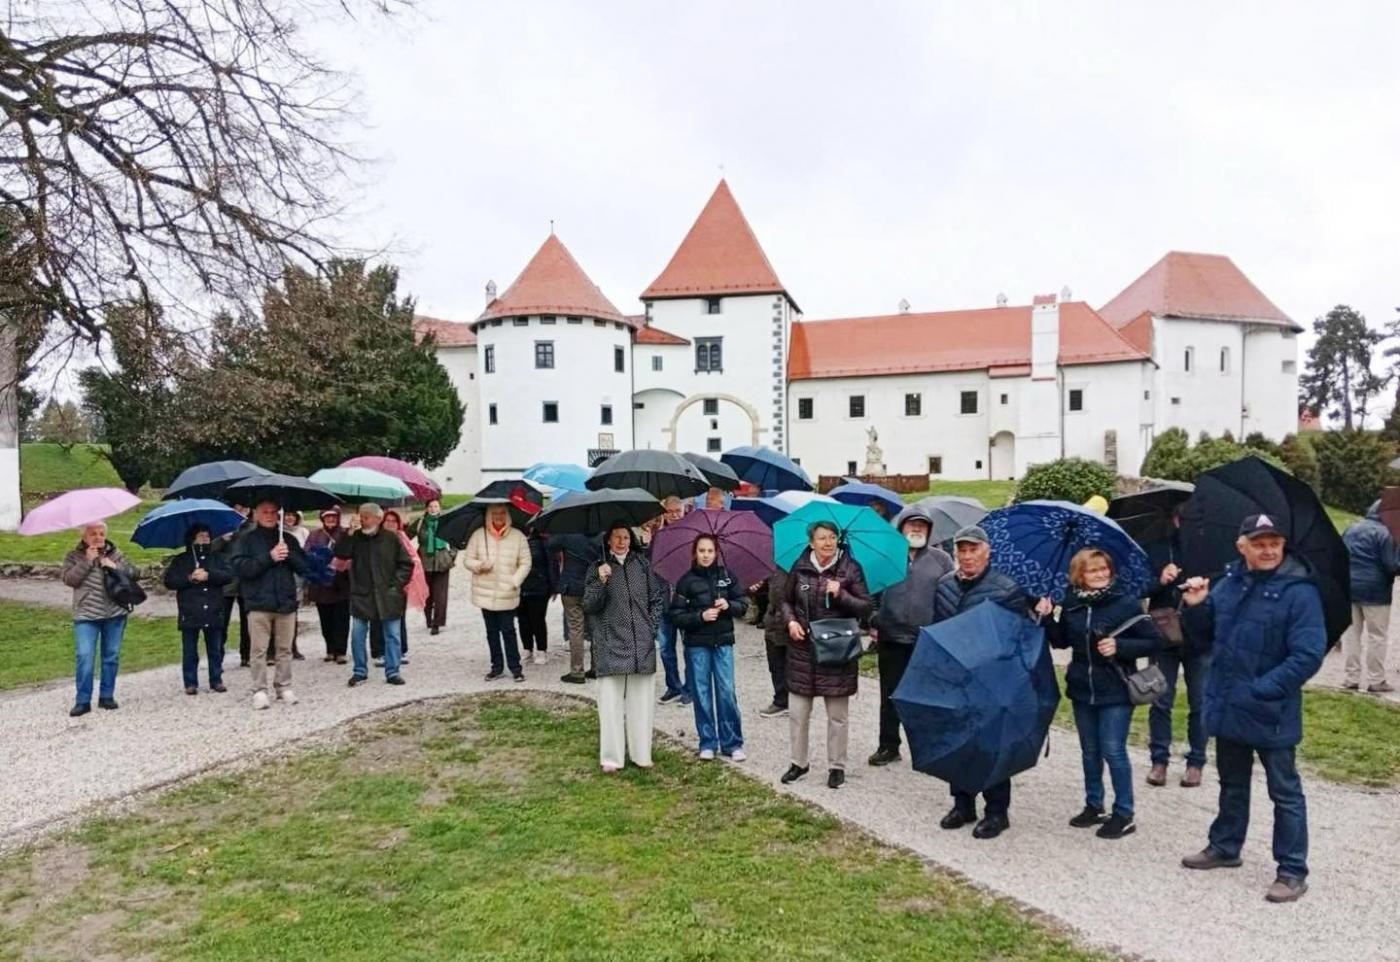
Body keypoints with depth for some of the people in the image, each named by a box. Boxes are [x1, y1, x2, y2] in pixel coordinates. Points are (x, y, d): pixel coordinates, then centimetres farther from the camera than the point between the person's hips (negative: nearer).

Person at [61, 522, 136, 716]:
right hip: (86, 615, -2)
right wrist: (87, 560, -16)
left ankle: (107, 696, 18)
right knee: (84, 657, -8)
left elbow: (134, 573, 4)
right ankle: (82, 701, -1)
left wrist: (115, 566, -12)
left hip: (115, 614, 2)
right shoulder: (74, 556, 4)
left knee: (111, 656, 7)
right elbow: (68, 579, -11)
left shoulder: (114, 554, 9)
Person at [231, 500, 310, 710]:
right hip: (259, 603, -3)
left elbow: (304, 566, 8)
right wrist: (269, 557, -16)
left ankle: (284, 687, 16)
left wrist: (289, 555, -11)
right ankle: (259, 690, 6)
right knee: (259, 650, -1)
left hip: (286, 602, 3)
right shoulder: (246, 539, 3)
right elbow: (240, 567, -9)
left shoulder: (288, 539, 12)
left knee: (285, 649, 7)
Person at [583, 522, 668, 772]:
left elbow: (658, 598, 13)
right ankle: (611, 758, 7)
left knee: (641, 700, 6)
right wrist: (601, 581, -18)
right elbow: (590, 606, -5)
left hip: (642, 645, 2)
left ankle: (641, 754, 17)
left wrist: (652, 625, 4)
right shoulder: (598, 569, 2)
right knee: (611, 702, -2)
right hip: (610, 646, -2)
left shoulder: (643, 564, 7)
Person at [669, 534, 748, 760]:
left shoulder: (726, 575, 3)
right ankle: (707, 743, 16)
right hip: (696, 644, -1)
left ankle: (732, 743, 10)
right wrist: (700, 616, -17)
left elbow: (742, 605, 7)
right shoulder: (686, 580, -2)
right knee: (701, 693, 5)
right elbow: (676, 616, -4)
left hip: (723, 641, 1)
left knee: (726, 691, -1)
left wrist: (728, 605, -13)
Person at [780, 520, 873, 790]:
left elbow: (866, 607, -6)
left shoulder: (850, 568, -6)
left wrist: (840, 594, -20)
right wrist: (790, 621, -6)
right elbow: (787, 601, 13)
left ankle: (837, 766, 24)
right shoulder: (800, 568, 0)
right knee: (797, 712, 9)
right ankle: (799, 762, 26)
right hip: (803, 649, 2)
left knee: (837, 715, 8)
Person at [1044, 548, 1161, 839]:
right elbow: (1061, 641, 12)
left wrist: (1119, 646, -22)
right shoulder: (1071, 603, 2)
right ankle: (1093, 806, 28)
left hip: (1115, 692, -5)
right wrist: (1048, 619, -5)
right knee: (1090, 750, 15)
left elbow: (1153, 642, -8)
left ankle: (1124, 815, 12)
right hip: (1082, 689, 5)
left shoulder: (1126, 602, -11)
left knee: (1113, 750, -2)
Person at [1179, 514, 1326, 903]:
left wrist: (1261, 690, -24)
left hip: (1271, 714, -6)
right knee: (1232, 783, 22)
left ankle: (1293, 872, 21)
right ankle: (1225, 846, 39)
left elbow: (1308, 655, -22)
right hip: (1228, 707, 6)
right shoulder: (1231, 581, 2)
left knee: (1285, 793, 9)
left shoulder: (1299, 591, -18)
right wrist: (1196, 605, -5)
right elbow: (1210, 627, 16)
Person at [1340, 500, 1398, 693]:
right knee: (1377, 637, 4)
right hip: (1374, 590, -6)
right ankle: (1376, 681, 7)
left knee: (1351, 634, 8)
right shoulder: (1383, 533, -10)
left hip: (1348, 588, 6)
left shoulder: (1351, 529, 11)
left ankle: (1350, 678, 9)